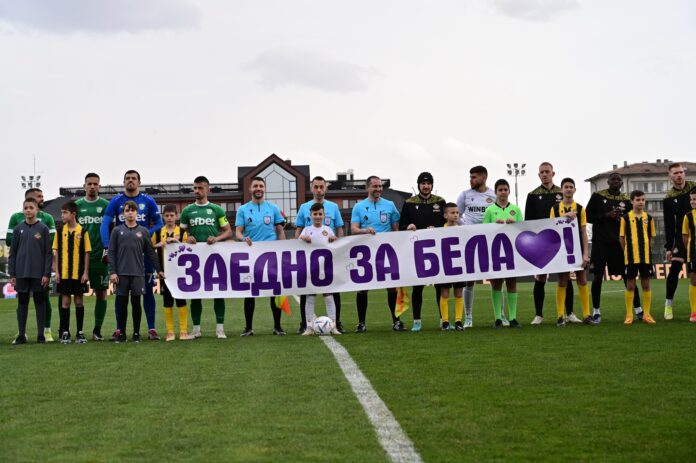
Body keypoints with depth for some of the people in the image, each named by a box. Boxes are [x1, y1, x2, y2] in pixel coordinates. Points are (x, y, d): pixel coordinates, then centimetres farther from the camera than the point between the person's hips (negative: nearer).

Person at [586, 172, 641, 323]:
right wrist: (606, 215, -13)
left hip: (619, 242, 2)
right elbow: (588, 216, 0)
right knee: (597, 276, -3)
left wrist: (622, 219, -9)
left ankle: (638, 309, 10)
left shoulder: (626, 200, 9)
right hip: (600, 242, -2)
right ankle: (596, 311, 7)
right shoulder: (597, 196, 2)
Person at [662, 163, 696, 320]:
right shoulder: (669, 199, 2)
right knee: (675, 268, -10)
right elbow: (669, 225, 5)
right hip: (682, 236, 0)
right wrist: (668, 247, 2)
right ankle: (668, 305, -1)